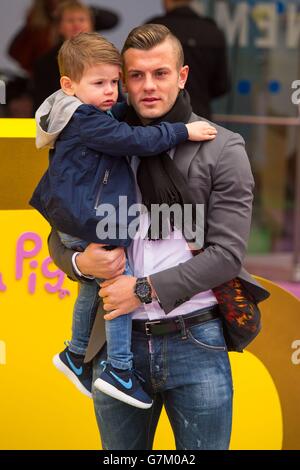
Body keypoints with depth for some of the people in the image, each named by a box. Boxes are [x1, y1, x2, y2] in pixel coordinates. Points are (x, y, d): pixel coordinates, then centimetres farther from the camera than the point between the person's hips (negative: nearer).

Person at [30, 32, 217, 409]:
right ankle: (119, 370, -4)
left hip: (77, 222, 11)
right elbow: (136, 140, -26)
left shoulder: (89, 114, 10)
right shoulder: (86, 121, -21)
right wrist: (183, 132, -20)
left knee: (93, 286, 23)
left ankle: (75, 355, 39)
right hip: (87, 225, -11)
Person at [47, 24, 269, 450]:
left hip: (195, 344, -3)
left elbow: (227, 253, -8)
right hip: (117, 343, 3)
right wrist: (80, 262, -9)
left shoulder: (222, 149, -1)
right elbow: (59, 238, 14)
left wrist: (145, 289, -14)